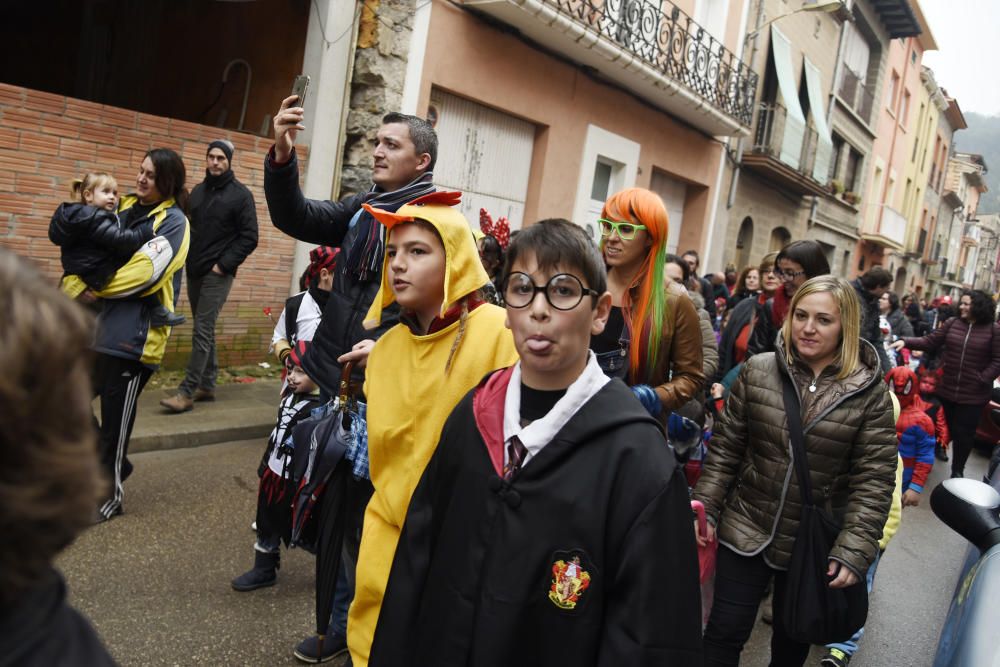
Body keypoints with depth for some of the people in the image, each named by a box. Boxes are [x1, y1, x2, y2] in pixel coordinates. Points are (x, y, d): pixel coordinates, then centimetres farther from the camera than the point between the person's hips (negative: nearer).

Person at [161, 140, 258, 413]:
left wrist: (223, 265, -13)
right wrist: (187, 257, 4)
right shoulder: (198, 191, 13)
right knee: (204, 330, 11)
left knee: (203, 331, -10)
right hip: (194, 271, 6)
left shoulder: (240, 195, -5)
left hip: (218, 274, -6)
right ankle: (207, 385, 19)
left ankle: (187, 392, -9)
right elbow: (189, 226, 20)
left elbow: (249, 237, -9)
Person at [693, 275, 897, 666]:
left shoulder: (869, 391, -9)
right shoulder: (757, 371, -6)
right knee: (725, 633, 7)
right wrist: (705, 507, -5)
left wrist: (854, 551, -15)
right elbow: (725, 448, -1)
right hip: (746, 531, 0)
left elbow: (874, 479, -10)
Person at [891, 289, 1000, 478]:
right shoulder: (952, 323, 2)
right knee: (946, 429, 18)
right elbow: (929, 342, 0)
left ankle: (957, 471, 21)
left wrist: (982, 380, -14)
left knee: (963, 433, 5)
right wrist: (906, 342, -13)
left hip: (973, 394, -2)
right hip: (947, 389, 2)